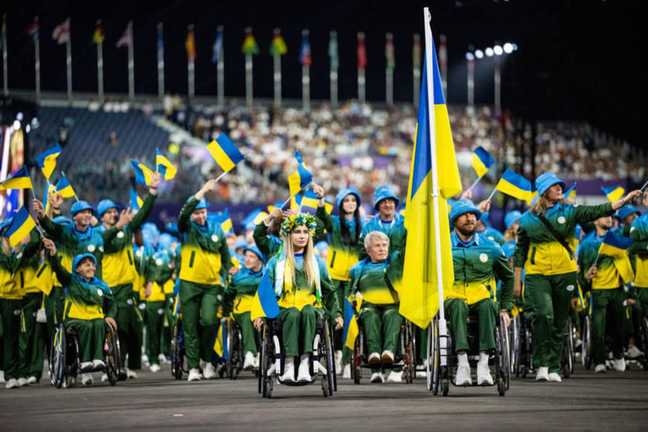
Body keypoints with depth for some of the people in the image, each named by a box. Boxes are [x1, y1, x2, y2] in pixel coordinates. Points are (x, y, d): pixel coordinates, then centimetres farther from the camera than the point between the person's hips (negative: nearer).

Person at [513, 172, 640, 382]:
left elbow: (596, 211, -4)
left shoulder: (569, 212, 6)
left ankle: (554, 368, 15)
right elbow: (520, 251, 11)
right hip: (537, 275, -2)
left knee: (559, 323, 6)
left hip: (564, 273, 2)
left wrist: (625, 200, -14)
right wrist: (517, 280, 9)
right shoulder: (528, 219, 4)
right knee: (543, 315, -21)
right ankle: (541, 364, -14)